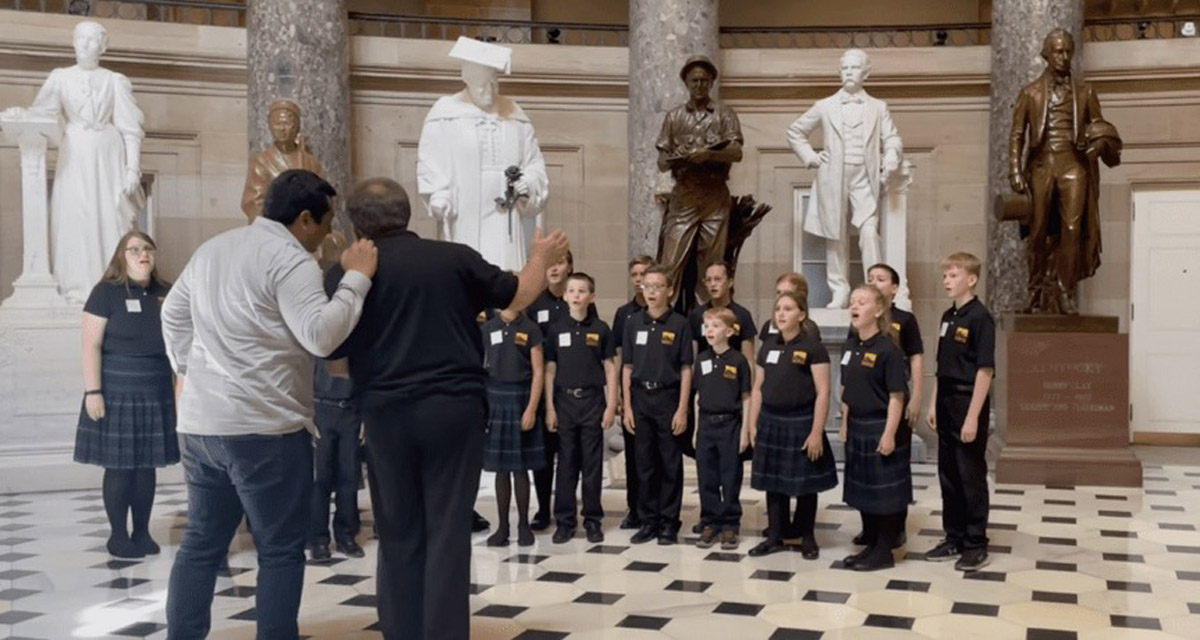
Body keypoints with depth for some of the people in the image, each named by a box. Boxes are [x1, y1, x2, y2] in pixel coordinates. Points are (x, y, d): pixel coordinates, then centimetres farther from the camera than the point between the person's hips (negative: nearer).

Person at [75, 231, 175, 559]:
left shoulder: (165, 294, 8)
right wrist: (93, 391, -15)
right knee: (119, 466, 0)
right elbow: (91, 345, -9)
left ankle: (142, 532, 19)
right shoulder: (106, 292, -5)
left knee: (147, 465, 9)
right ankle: (118, 536, 11)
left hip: (156, 392, 4)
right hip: (117, 391, -4)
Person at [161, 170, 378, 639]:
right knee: (280, 550, 2)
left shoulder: (212, 248, 17)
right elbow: (321, 335, -19)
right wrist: (357, 279, -12)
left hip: (198, 421, 8)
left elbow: (173, 314, 25)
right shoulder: (290, 258, -11)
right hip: (264, 426, -8)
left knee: (201, 543, 14)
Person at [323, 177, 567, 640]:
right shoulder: (455, 257, 1)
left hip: (387, 414, 0)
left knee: (399, 535, 12)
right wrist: (541, 258, 30)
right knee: (448, 531, 4)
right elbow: (517, 296, 11)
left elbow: (332, 352, 3)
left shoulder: (346, 273, -1)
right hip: (456, 408, 0)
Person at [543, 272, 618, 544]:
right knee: (566, 463, 5)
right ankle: (564, 521, 12)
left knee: (592, 464, 5)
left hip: (593, 401, 0)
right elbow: (550, 370, 4)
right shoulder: (556, 329, 3)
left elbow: (610, 369, 3)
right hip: (564, 401, 1)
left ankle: (593, 520, 14)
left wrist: (611, 406, -4)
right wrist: (549, 408, -1)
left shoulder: (601, 329, 1)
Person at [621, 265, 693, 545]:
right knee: (644, 463, 9)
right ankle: (648, 521, 18)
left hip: (668, 399, -3)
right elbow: (627, 368, 7)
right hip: (640, 399, 3)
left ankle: (669, 524, 13)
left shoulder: (679, 324, -4)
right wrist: (627, 406, 1)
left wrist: (682, 410, -9)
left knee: (670, 465, 4)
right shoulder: (633, 323, 5)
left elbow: (685, 370, -4)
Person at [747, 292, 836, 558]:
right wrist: (753, 425, 8)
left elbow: (822, 393, -12)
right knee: (774, 482, 10)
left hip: (800, 422, -5)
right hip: (771, 422, 5)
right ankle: (775, 536, 20)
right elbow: (758, 389, 13)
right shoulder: (768, 347, 9)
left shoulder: (813, 347, -9)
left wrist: (816, 432, -16)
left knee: (804, 484, 6)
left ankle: (807, 537, 20)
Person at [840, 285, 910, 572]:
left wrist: (889, 433, -19)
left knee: (884, 491, 1)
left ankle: (884, 552, 11)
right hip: (857, 427, 8)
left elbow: (896, 396, -16)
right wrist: (845, 425, 14)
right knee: (862, 488, 14)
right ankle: (871, 545, 26)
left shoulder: (887, 349, -15)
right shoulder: (850, 347, 8)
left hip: (881, 428, -8)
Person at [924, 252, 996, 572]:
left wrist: (973, 416, -19)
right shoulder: (948, 317, 11)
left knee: (972, 477, 1)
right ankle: (954, 538, 23)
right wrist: (934, 405, 12)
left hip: (968, 405, -8)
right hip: (947, 405, 8)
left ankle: (976, 545, 11)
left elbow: (985, 370, -16)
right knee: (948, 475, 13)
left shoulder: (980, 317, -13)